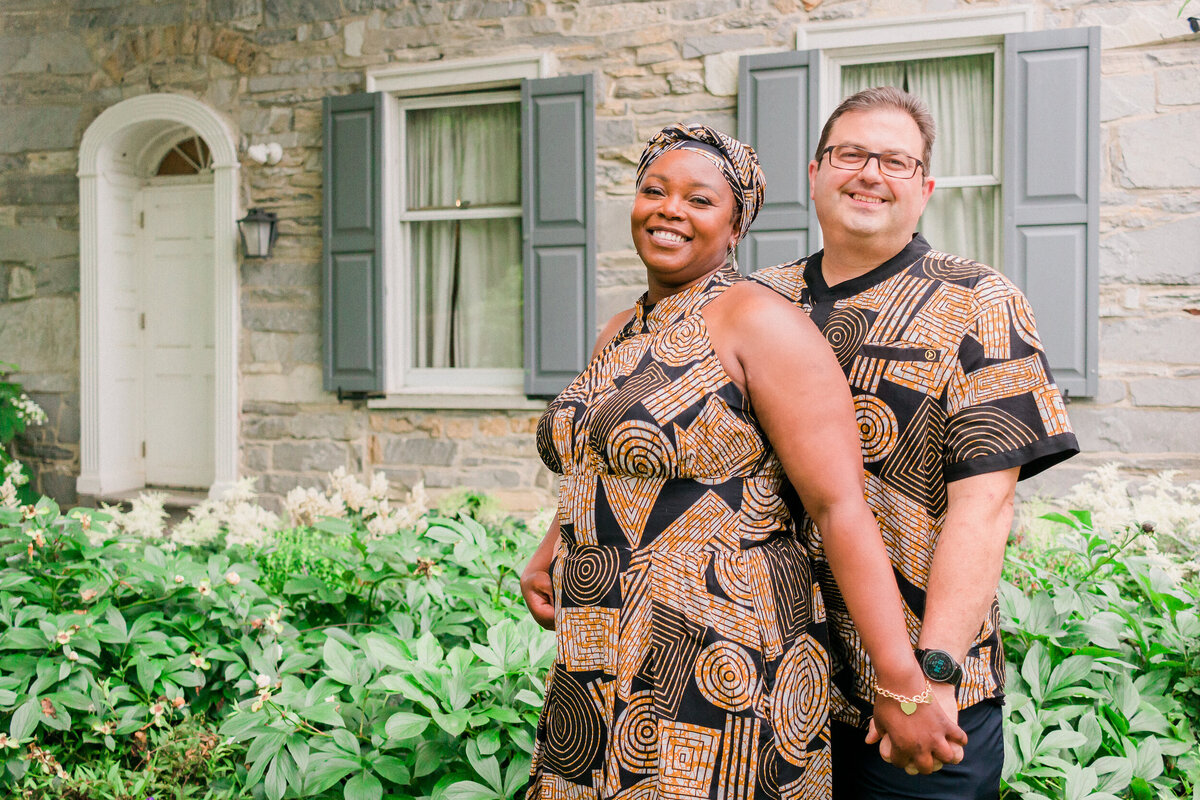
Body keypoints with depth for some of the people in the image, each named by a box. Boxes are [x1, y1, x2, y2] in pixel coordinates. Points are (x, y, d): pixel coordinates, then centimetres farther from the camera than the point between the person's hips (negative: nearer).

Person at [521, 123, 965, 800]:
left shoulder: (759, 322, -12)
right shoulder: (621, 335, 12)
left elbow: (841, 508, -18)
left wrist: (902, 686, -21)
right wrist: (550, 552, 10)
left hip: (720, 677, -7)